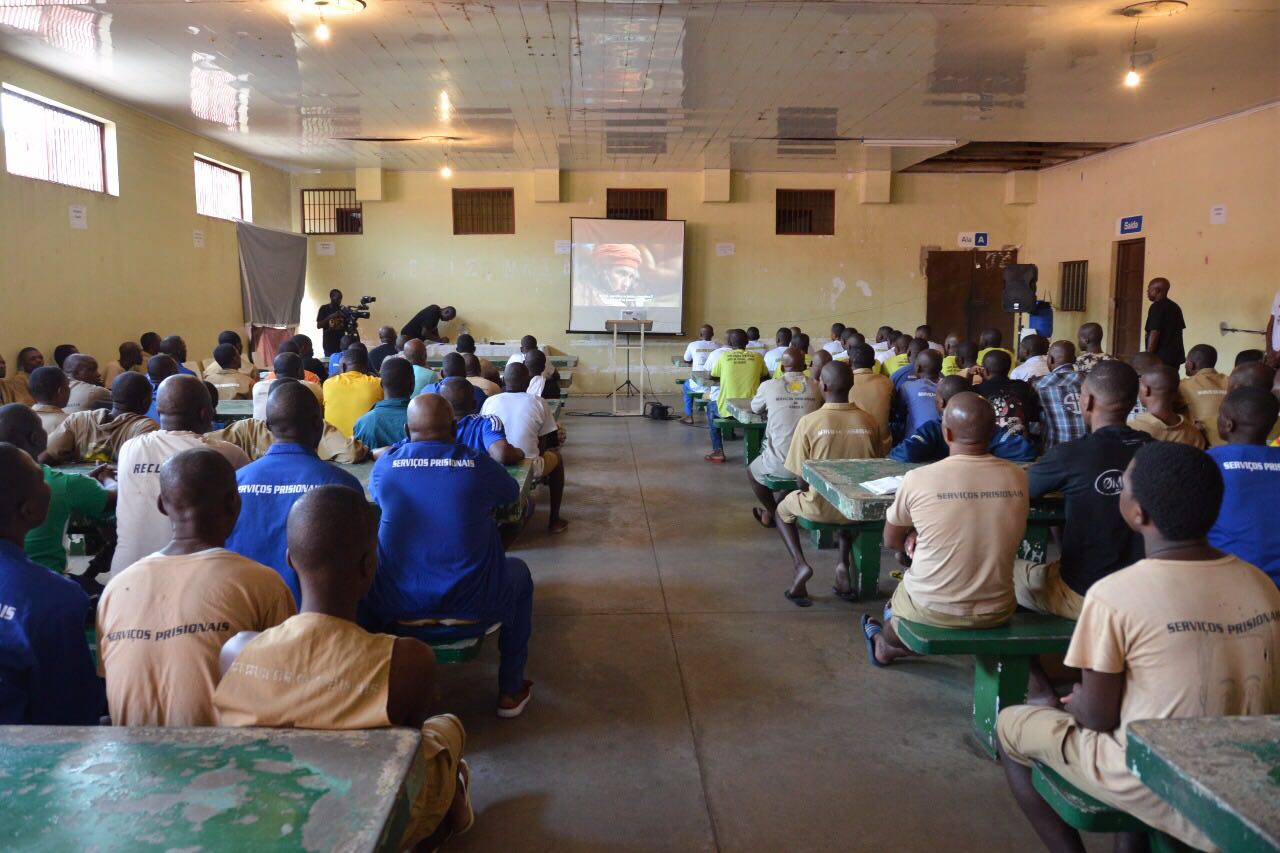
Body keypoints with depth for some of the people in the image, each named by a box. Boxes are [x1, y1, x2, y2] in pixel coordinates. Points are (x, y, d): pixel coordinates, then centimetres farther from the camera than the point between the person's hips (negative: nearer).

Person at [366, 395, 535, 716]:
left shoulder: (386, 464, -2)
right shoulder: (479, 465, -6)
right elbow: (512, 493, 16)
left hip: (395, 611, 2)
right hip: (472, 608, -1)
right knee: (518, 572, 29)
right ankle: (510, 692, 31)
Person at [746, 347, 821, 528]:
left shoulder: (769, 386, -3)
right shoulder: (816, 387, 0)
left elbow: (755, 408, 17)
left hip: (780, 466, -2)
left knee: (752, 471, 30)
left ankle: (773, 513, 28)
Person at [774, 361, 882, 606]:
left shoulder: (809, 422, -13)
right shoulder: (869, 422, -4)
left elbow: (801, 480, -8)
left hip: (820, 508, -3)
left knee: (783, 509, 28)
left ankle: (800, 565, 6)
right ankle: (844, 565, 20)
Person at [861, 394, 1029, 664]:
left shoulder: (918, 479, -18)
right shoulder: (1018, 478, -7)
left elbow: (891, 541, -2)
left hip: (932, 611, -3)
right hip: (997, 612, 3)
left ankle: (886, 644, 55)